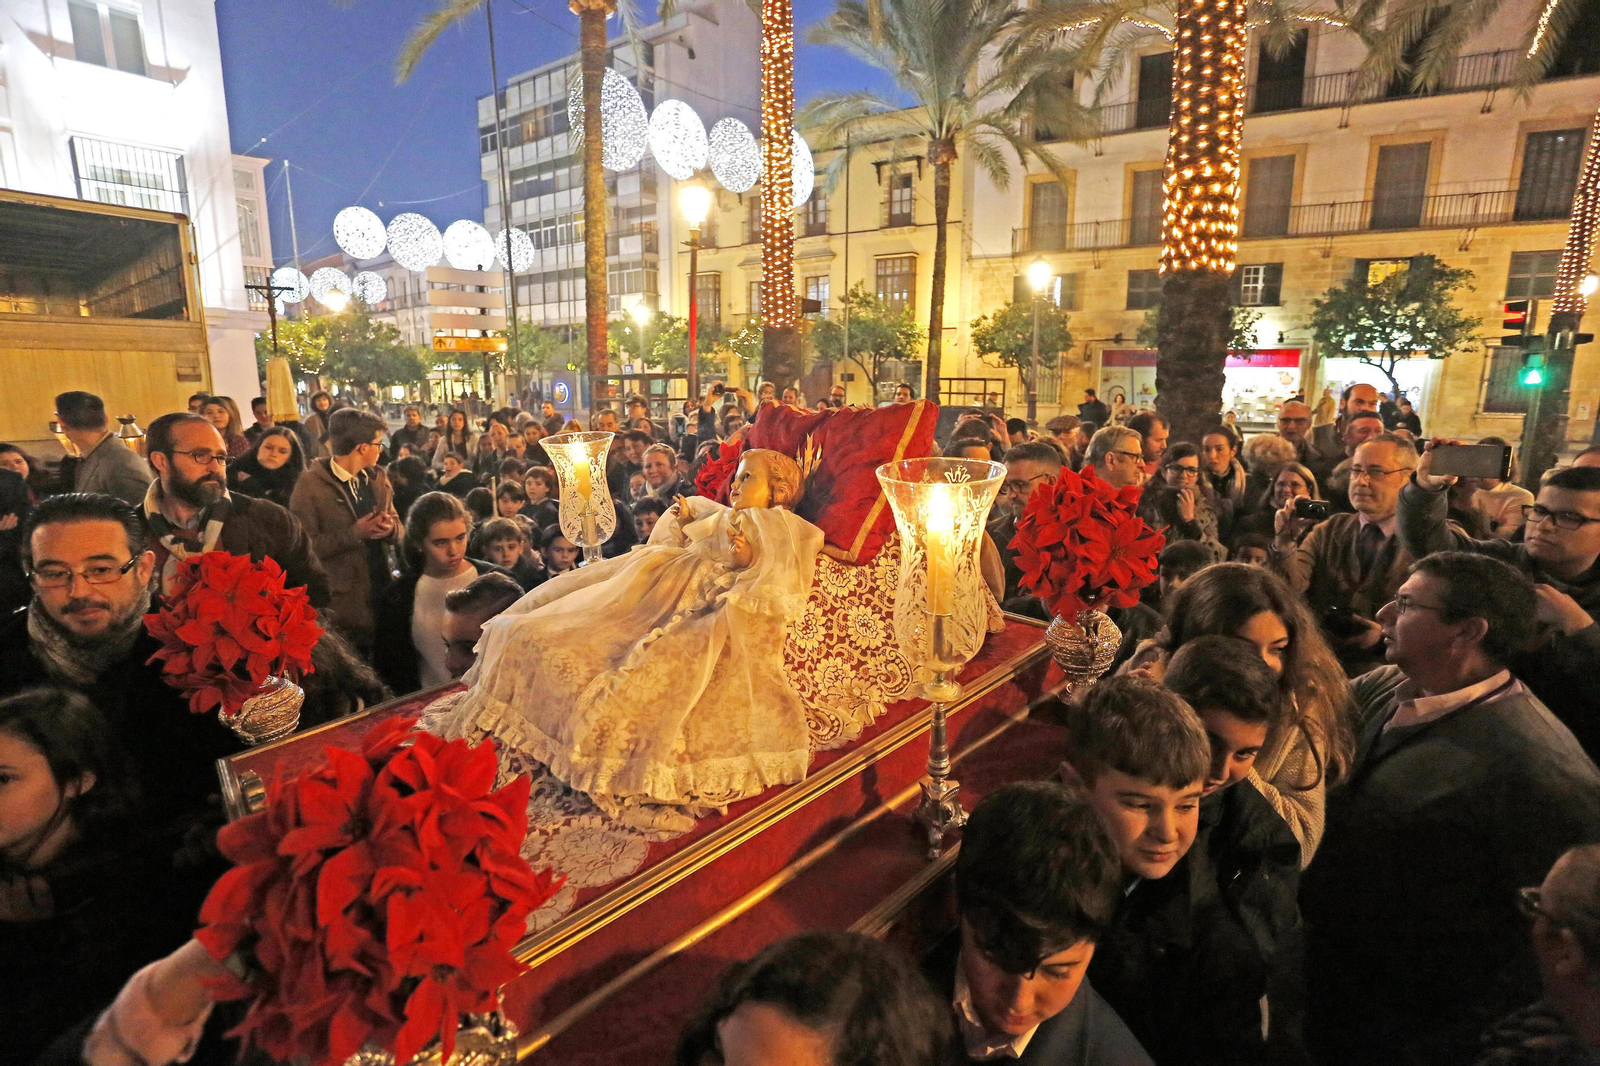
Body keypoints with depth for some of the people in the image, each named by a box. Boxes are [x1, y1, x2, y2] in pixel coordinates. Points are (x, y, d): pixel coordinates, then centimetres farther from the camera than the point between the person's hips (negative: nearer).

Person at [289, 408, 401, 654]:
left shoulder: (378, 477, 9)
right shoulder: (310, 485, -12)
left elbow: (397, 526, 11)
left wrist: (391, 528, -12)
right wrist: (354, 534, -24)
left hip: (382, 594, 6)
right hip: (341, 603, -6)